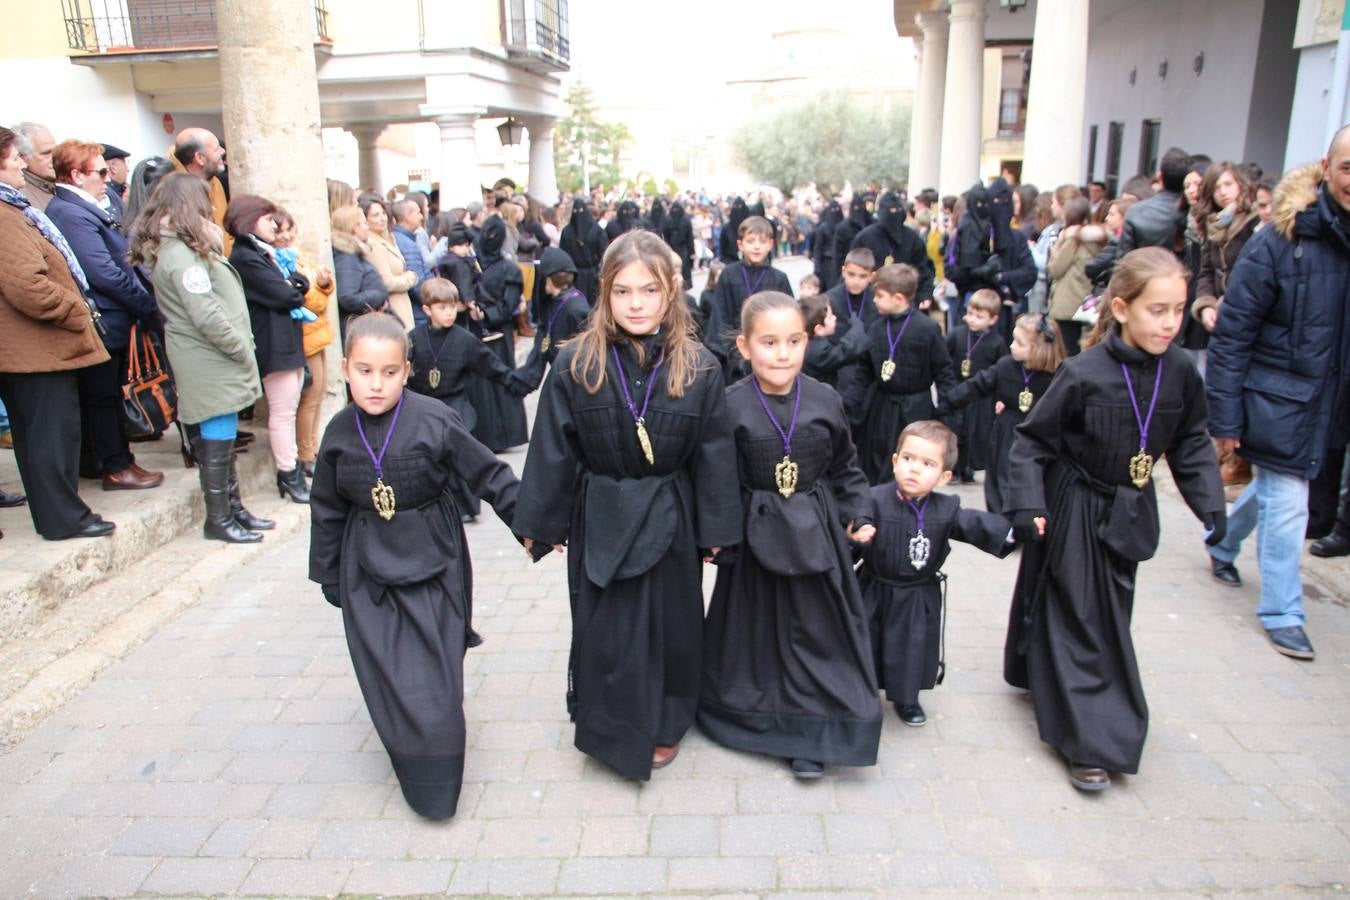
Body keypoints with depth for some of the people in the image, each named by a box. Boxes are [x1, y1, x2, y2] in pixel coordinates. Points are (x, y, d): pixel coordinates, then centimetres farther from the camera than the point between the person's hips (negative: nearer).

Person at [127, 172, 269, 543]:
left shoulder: (176, 248, 15)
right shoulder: (182, 254, -17)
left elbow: (219, 299, 11)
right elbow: (207, 317, -22)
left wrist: (215, 246, 6)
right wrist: (243, 351, -12)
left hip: (213, 365, 10)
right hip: (211, 368, -10)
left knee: (222, 441, 16)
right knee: (216, 443, -1)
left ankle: (233, 508, 26)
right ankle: (218, 520, 9)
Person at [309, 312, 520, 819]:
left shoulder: (434, 420, -14)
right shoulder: (339, 434, -2)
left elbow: (488, 475, -6)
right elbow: (327, 511, 8)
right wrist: (329, 577, 13)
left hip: (431, 562, -3)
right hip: (368, 569, 3)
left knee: (433, 677, -1)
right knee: (385, 678, 6)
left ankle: (436, 788, 15)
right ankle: (411, 763, 29)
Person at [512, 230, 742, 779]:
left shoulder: (698, 368, -8)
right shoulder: (576, 364, -10)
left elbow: (714, 455, -2)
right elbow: (552, 449, -4)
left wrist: (717, 527, 0)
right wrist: (540, 522, 1)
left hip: (669, 520, 1)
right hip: (599, 518, 0)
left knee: (669, 623, 15)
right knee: (603, 626, 12)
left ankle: (665, 724, 39)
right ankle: (610, 727, 36)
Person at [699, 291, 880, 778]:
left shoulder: (825, 401, -4)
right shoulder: (730, 406, -11)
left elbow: (845, 469, 8)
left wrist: (856, 515, 2)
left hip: (815, 534, 2)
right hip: (755, 535, -1)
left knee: (815, 629, 8)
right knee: (754, 628, 12)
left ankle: (811, 732, 23)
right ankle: (755, 717, 35)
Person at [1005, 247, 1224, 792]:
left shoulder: (1179, 371, -6)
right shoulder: (1085, 374, -21)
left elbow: (1191, 443, 6)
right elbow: (1033, 440, -14)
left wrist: (1210, 503, -1)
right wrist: (1026, 503, -22)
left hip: (1129, 512, 6)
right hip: (1075, 510, -5)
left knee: (1111, 613, 17)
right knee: (1080, 618, 1)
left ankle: (1046, 681, 40)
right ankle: (1092, 740, 10)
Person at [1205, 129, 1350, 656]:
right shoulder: (1282, 240, -14)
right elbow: (1233, 331, -13)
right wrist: (1224, 417, -13)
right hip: (1279, 401, -5)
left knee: (1275, 490, 21)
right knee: (1286, 507, 0)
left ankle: (1222, 542, 48)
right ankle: (1282, 613, 16)